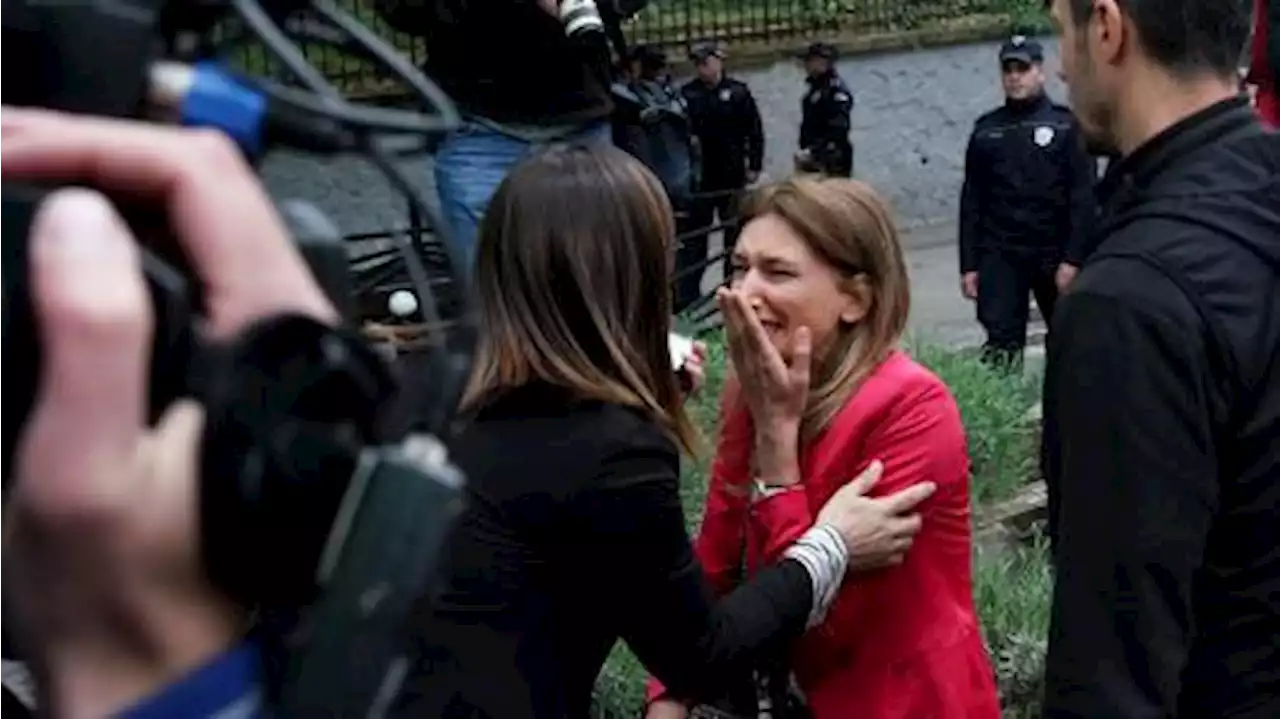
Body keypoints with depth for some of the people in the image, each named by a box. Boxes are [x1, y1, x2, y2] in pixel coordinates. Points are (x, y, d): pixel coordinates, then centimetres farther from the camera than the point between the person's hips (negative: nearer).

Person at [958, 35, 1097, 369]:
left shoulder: (1067, 125, 1)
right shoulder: (986, 129, 11)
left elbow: (1085, 197, -5)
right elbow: (971, 201, 11)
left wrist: (1073, 259, -13)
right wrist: (969, 265, 5)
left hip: (1055, 254, -2)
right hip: (999, 256, 2)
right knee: (1001, 343, -5)